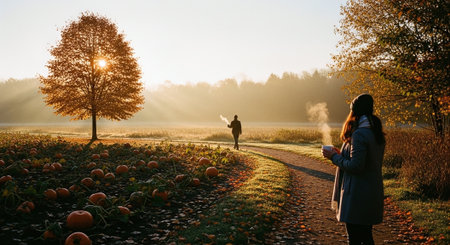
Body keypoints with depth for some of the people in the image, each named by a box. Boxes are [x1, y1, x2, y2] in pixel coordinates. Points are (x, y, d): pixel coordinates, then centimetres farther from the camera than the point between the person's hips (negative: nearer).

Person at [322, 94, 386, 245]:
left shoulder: (359, 134, -19)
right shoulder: (376, 133, 10)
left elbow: (356, 166, -22)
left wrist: (334, 157, -9)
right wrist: (341, 154, 17)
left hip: (358, 195, -9)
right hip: (373, 193, 9)